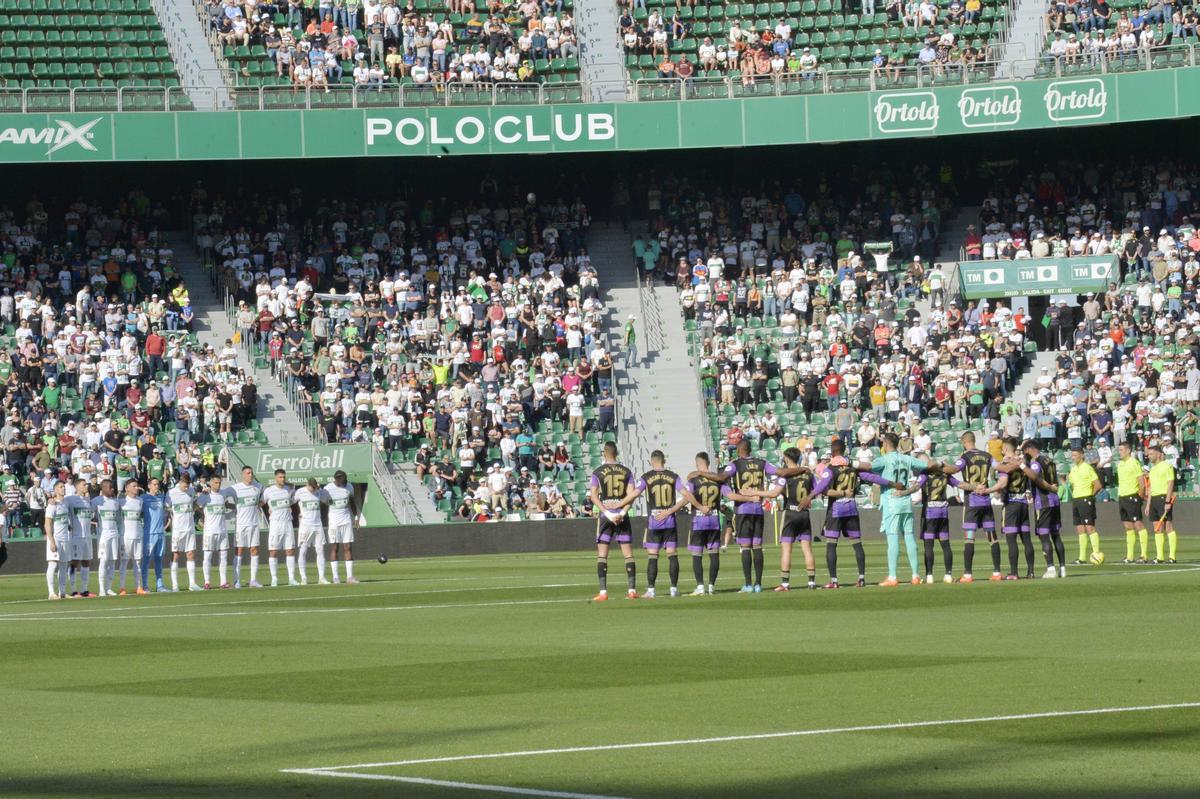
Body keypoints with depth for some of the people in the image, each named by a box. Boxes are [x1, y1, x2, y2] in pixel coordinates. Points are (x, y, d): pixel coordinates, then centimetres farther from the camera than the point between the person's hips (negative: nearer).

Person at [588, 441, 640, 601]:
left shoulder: (597, 472, -2)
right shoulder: (626, 471, 5)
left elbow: (593, 496, -8)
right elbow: (631, 494, -3)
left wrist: (607, 514, -11)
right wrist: (622, 512, -9)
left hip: (605, 515, -2)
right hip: (622, 516, 2)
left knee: (602, 555, 1)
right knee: (628, 553, 7)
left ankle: (603, 592, -7)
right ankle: (632, 590, 3)